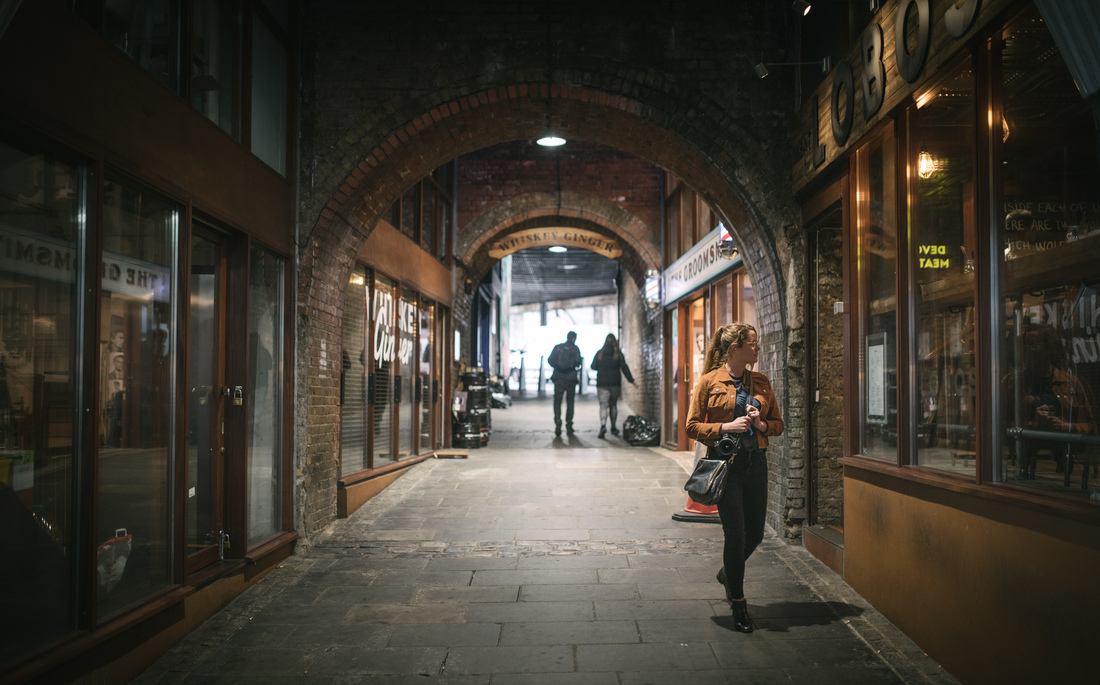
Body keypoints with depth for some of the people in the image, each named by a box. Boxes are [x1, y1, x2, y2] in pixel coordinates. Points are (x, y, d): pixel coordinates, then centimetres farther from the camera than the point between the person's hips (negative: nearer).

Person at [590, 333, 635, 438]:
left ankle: (603, 425, -27)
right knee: (613, 405, 15)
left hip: (602, 383, -1)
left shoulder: (599, 353, 1)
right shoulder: (618, 353, -2)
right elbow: (624, 367, -7)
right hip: (615, 383, 1)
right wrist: (631, 380, -5)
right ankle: (613, 427, 20)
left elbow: (593, 366, 8)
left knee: (603, 405, -5)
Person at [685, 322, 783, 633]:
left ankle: (727, 573, 41)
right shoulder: (710, 381, -6)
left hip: (756, 463, 5)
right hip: (726, 464, -5)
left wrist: (761, 424, -7)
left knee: (755, 533, 11)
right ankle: (738, 603, 14)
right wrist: (725, 427, -17)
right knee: (735, 534, -3)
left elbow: (777, 423, 14)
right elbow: (692, 426, -4)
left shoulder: (761, 382, 8)